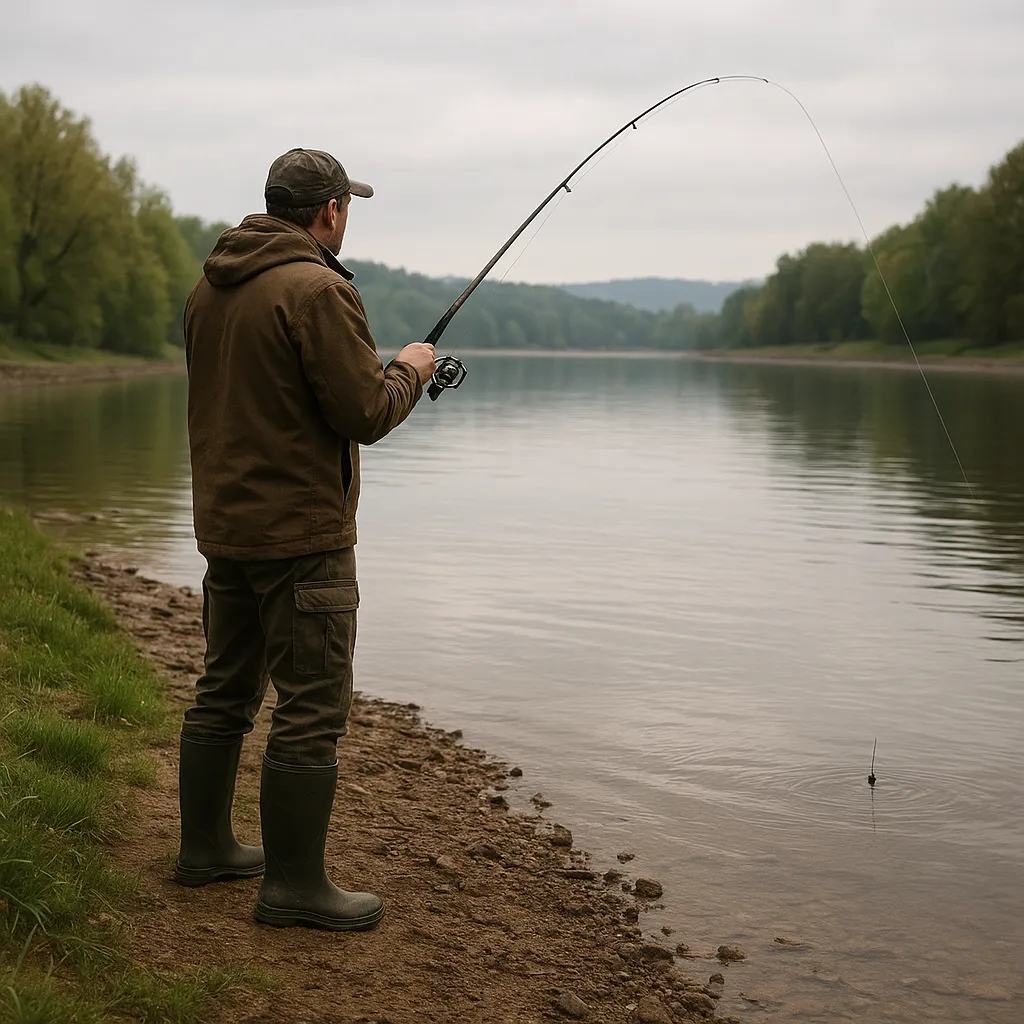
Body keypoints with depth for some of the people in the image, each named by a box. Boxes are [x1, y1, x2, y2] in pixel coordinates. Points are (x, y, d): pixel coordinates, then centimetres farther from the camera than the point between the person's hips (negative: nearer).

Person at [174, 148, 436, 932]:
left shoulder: (209, 289, 10)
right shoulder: (318, 290, -17)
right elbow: (365, 414, -19)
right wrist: (409, 371, 2)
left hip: (224, 528, 9)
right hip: (300, 534, -9)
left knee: (226, 690, 19)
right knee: (312, 710, -2)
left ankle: (206, 846, 30)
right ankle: (294, 884, 4)